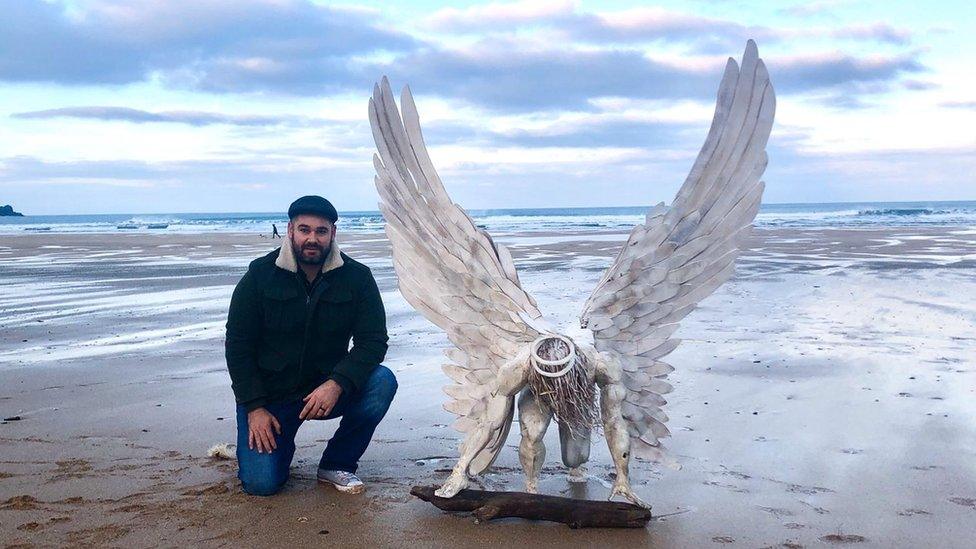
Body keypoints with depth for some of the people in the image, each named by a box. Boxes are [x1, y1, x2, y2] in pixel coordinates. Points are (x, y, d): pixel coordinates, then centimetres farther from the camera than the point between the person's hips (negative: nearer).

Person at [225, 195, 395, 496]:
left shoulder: (356, 277, -7)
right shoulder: (261, 274, -8)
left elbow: (374, 341, -12)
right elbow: (238, 345, -5)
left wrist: (337, 384, -29)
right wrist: (254, 407, -13)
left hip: (328, 388, 2)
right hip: (270, 393, -1)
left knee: (382, 382, -26)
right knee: (261, 483, -18)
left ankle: (337, 464, -4)